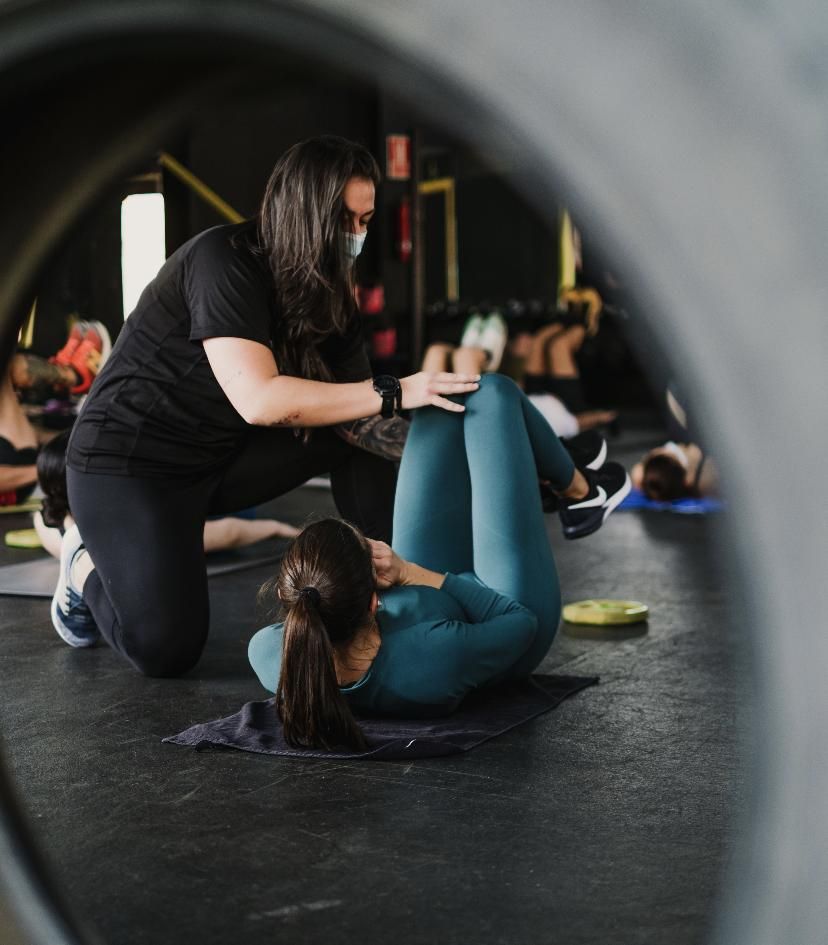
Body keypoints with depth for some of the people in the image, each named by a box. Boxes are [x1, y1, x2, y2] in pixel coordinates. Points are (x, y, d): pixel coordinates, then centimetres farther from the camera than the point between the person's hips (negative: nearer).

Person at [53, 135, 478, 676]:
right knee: (165, 649, -20)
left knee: (363, 426, -10)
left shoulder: (329, 291, -2)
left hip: (222, 457, 7)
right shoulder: (223, 260, -24)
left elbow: (354, 394, -6)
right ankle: (88, 564, 10)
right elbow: (259, 400, -35)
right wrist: (391, 393, -34)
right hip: (130, 463, -7)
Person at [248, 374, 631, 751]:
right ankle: (580, 491, 36)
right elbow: (522, 620, -26)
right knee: (491, 393, 1)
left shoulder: (271, 657, -37)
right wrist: (412, 574, -30)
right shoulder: (435, 662, -48)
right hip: (508, 606, -4)